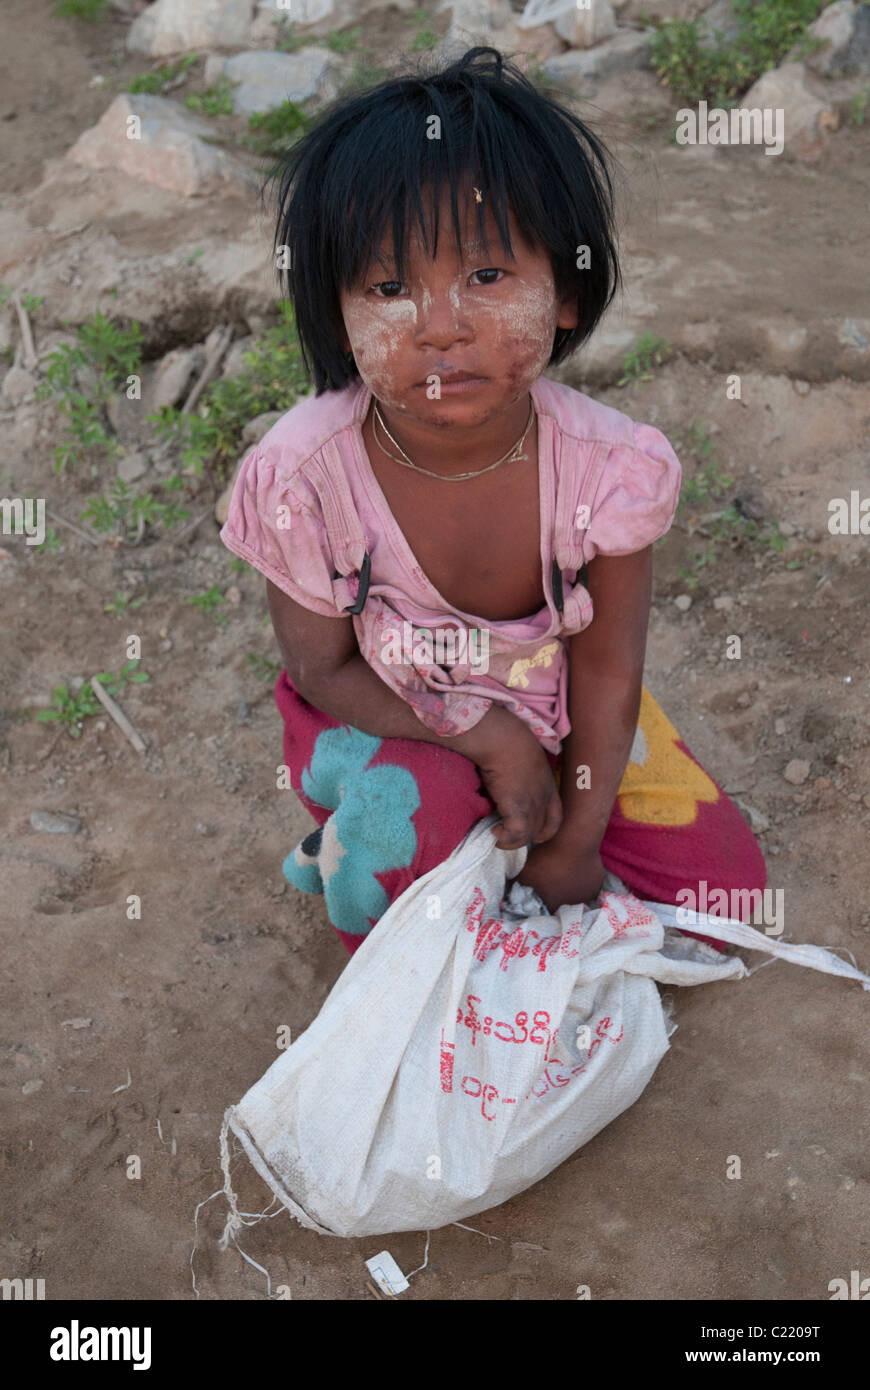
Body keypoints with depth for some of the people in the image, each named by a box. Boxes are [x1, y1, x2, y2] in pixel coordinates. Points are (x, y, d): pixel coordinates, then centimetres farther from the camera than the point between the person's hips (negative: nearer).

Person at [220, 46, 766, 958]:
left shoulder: (613, 466, -26)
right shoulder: (300, 475, -30)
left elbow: (607, 671, -13)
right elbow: (323, 670, -16)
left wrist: (574, 844, -8)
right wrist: (488, 736, -24)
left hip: (555, 713, 3)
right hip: (383, 718, -2)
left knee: (726, 890, 1)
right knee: (411, 810, -35)